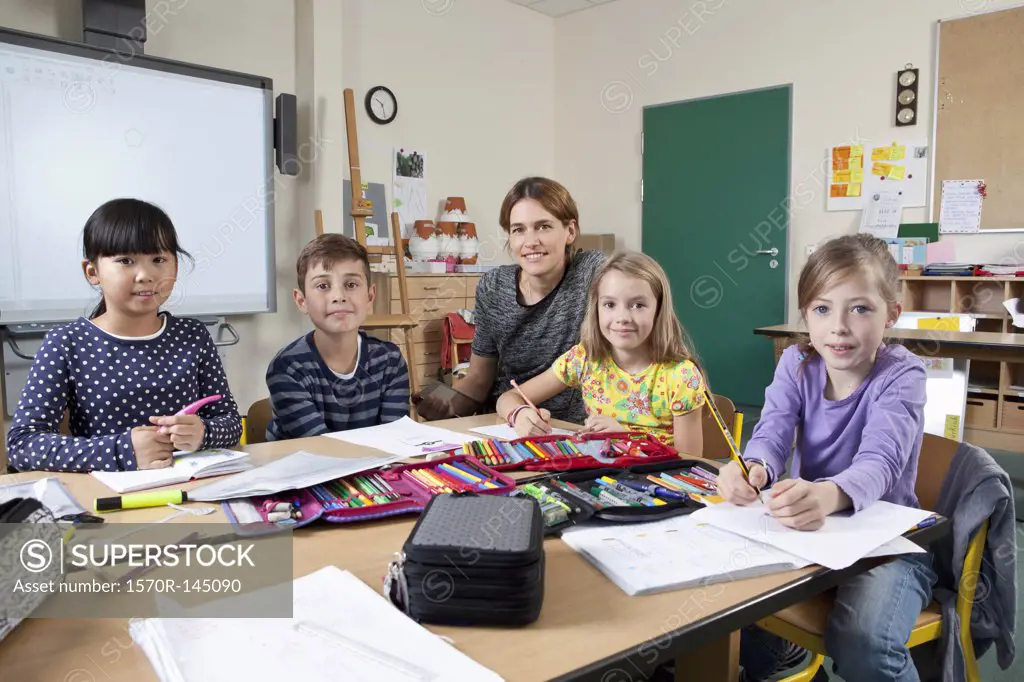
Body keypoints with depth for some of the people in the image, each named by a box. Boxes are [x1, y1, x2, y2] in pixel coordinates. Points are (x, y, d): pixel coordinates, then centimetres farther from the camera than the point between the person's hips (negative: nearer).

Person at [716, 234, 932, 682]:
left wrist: (828, 495, -54)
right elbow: (772, 435, -14)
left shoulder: (901, 375, -14)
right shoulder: (796, 364, -3)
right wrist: (752, 469, -40)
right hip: (806, 527, 4)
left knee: (861, 644, -31)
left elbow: (879, 461, -30)